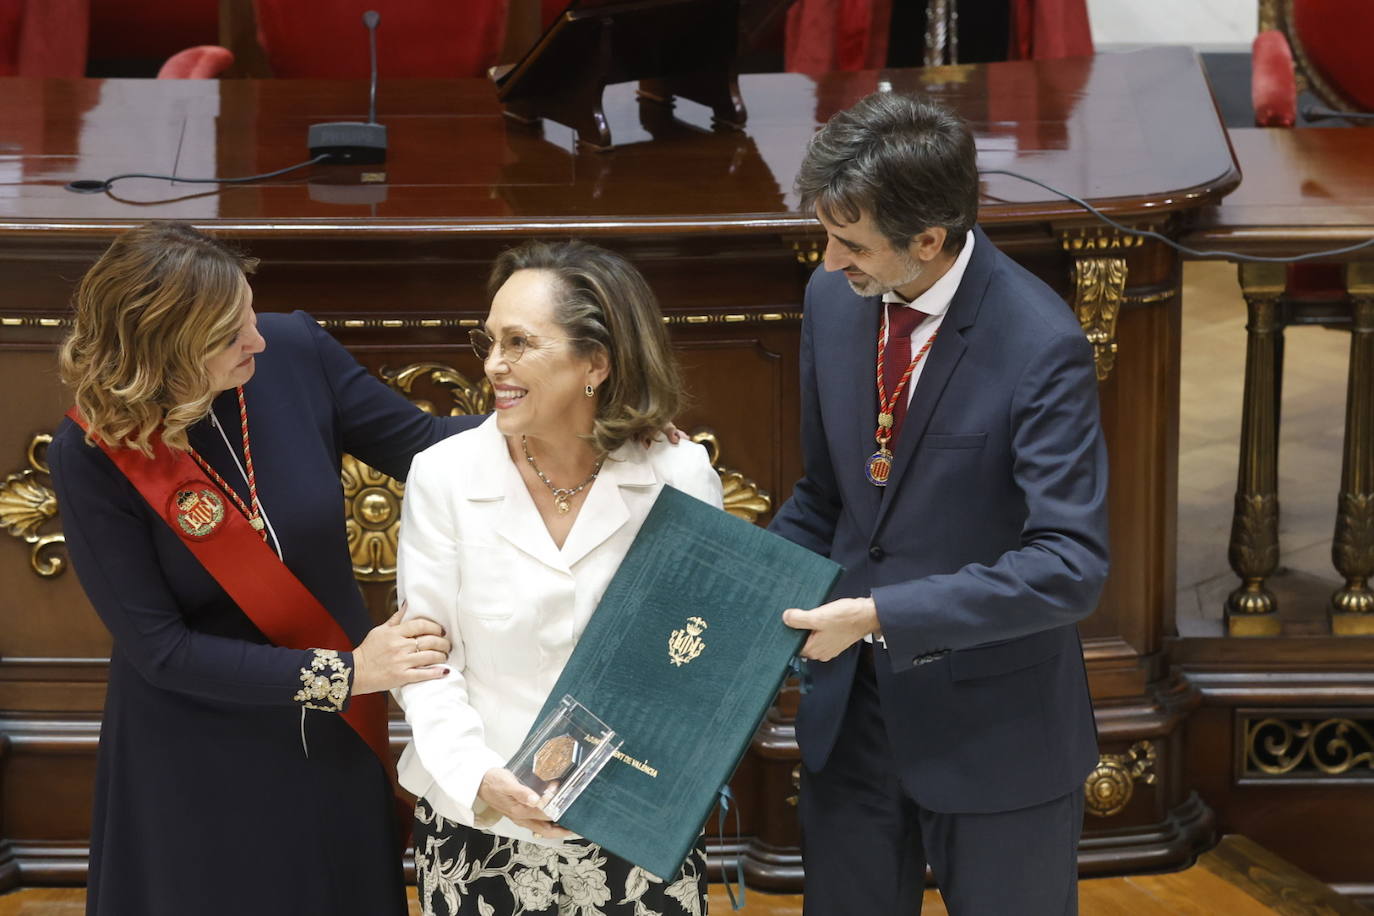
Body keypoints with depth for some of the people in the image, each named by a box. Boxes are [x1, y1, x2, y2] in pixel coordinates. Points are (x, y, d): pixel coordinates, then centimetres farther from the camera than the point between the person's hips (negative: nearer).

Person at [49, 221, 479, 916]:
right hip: (196, 763, -4)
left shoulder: (294, 353, -15)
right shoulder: (91, 455, -23)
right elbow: (160, 647, -20)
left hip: (335, 733, 4)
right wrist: (341, 673, -24)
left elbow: (422, 443, -1)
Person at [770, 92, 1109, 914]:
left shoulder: (1041, 345, -22)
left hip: (993, 730, -5)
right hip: (849, 712, 5)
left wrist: (881, 616, -29)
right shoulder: (834, 298, -3)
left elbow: (1070, 566, -27)